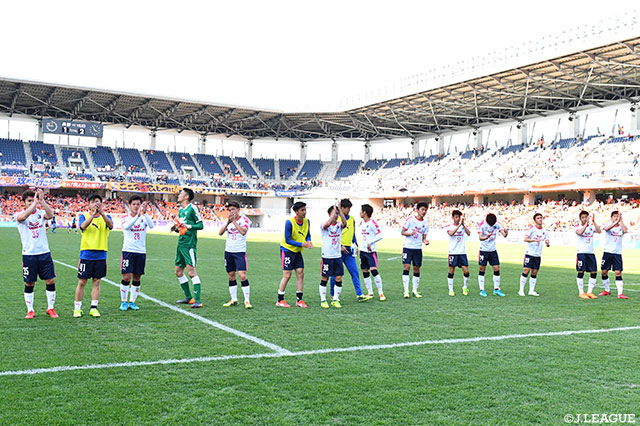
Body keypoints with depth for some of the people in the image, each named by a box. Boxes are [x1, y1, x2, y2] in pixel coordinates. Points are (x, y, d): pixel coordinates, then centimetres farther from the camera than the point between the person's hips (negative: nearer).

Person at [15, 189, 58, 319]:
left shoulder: (41, 212, 5)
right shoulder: (19, 214, -1)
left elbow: (50, 214, -19)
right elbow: (23, 217, -26)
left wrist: (41, 200, -27)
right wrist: (35, 202, -30)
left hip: (44, 253, 2)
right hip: (29, 254, -2)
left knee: (50, 280, 1)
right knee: (29, 283, 5)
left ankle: (50, 308, 15)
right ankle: (30, 310, 19)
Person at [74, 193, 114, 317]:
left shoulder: (105, 217, 8)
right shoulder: (84, 216, 5)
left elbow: (111, 225, -15)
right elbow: (83, 226, -18)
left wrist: (101, 212, -29)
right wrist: (93, 214, -29)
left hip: (100, 255, 1)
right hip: (86, 255, -1)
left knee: (97, 282, 5)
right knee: (82, 282, 2)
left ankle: (94, 308, 12)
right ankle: (77, 308, 12)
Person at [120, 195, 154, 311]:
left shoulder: (144, 217, 4)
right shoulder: (126, 218, 0)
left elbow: (151, 226, -17)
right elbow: (126, 226, -23)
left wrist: (144, 213, -32)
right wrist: (137, 215, -37)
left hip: (141, 252, 2)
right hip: (128, 251, -2)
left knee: (137, 279, 6)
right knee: (127, 277, -7)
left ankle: (132, 302, 17)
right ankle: (123, 302, 7)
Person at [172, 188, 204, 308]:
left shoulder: (192, 208, -8)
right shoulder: (180, 210, 17)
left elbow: (200, 225, -11)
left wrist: (188, 226, -22)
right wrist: (176, 228, 5)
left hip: (189, 244, -9)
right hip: (180, 243, 9)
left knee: (191, 272, -13)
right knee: (178, 271, 12)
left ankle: (197, 300, -11)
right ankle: (189, 297, 23)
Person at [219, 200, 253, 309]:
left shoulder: (244, 219, -5)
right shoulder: (227, 220, 10)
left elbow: (243, 232, -22)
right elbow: (220, 232, -3)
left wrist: (234, 221, -22)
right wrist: (228, 222, -14)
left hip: (240, 252, -5)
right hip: (228, 251, 5)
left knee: (242, 275, -12)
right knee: (231, 276, 8)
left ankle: (247, 300, -8)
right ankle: (233, 299, 17)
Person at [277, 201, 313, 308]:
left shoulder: (306, 221, -1)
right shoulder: (289, 223, -20)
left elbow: (308, 235, 12)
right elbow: (287, 240, -20)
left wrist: (308, 241, -11)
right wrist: (302, 244, -26)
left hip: (298, 251, 6)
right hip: (287, 250, -6)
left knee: (300, 273, 1)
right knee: (287, 275, -7)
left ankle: (299, 300, 9)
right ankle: (280, 300, 5)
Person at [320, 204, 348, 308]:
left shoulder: (339, 225, 5)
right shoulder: (324, 225, -5)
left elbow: (345, 223, -18)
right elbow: (328, 224, -30)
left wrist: (340, 210, -22)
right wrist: (334, 210, -25)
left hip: (337, 256, 4)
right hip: (326, 257, -4)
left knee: (339, 279, 2)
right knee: (324, 278, 3)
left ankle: (335, 300, 14)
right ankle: (323, 300, 14)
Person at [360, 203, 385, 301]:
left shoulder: (372, 223, -11)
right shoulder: (363, 223, 13)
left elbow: (380, 235, -16)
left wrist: (370, 243, -21)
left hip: (371, 251, -8)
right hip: (363, 251, 8)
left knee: (374, 270, -15)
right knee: (365, 272, 7)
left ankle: (381, 293, -8)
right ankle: (370, 293, 15)